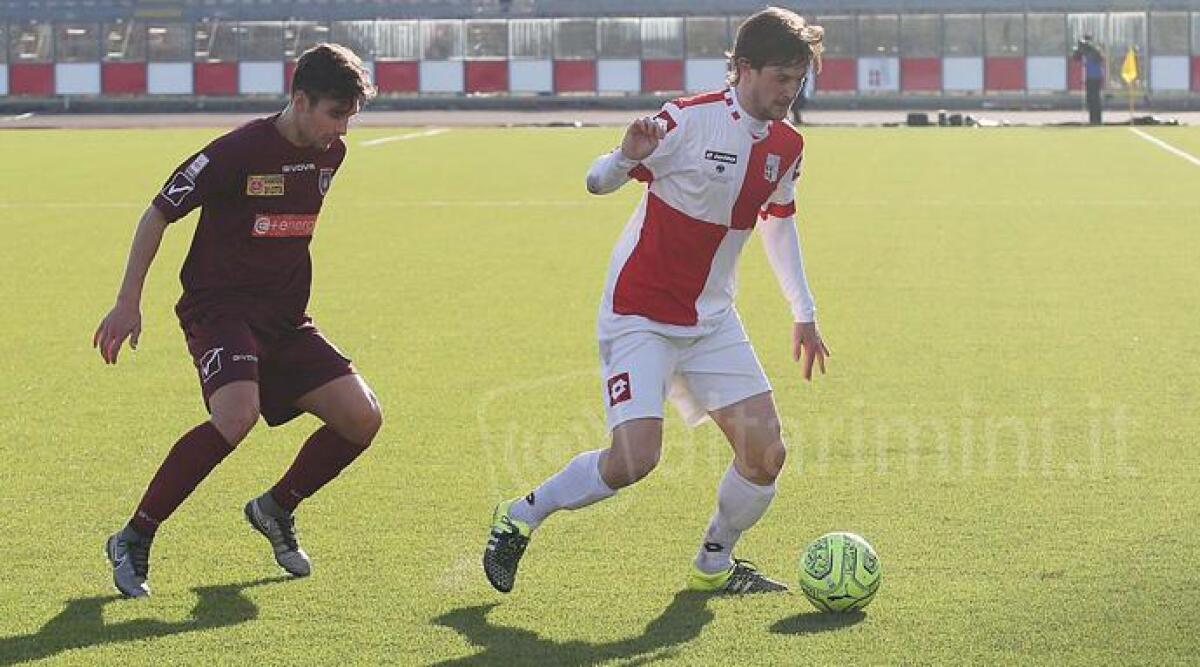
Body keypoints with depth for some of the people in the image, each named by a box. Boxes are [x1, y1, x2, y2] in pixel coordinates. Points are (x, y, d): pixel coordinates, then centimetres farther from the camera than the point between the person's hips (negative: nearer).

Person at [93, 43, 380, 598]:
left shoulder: (331, 154, 6)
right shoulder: (240, 150, -15)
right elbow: (157, 216, -8)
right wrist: (128, 303, -10)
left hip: (285, 321, 7)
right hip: (219, 308, -7)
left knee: (362, 418, -6)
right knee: (237, 414, -32)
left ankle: (276, 509, 19)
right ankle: (133, 540, -18)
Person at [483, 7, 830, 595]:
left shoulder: (787, 146, 5)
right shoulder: (691, 120, -17)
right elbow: (598, 181, -12)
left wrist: (804, 314, 23)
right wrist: (627, 157, -36)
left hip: (712, 320, 7)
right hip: (639, 316, -7)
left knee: (765, 453, -5)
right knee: (634, 460, -20)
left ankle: (714, 565, 21)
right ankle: (521, 515, 5)